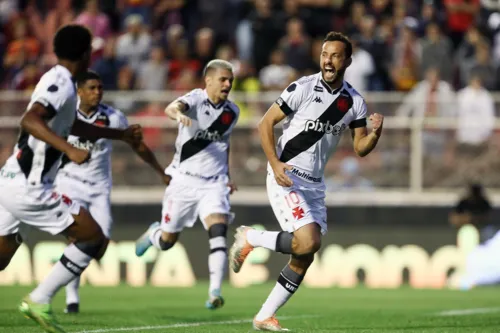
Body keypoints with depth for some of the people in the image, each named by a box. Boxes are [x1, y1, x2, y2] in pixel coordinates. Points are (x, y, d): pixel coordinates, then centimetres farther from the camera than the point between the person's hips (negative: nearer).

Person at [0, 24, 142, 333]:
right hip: (28, 188, -10)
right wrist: (69, 149, -41)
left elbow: (73, 125, 34)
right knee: (94, 238, -2)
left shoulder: (57, 81, 16)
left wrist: (120, 134, 40)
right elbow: (30, 120, -32)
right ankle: (40, 300, -5)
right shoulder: (62, 85, -15)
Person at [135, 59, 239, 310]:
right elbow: (171, 108, -36)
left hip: (214, 183, 3)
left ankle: (215, 292, -23)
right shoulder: (196, 99, -12)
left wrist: (227, 175, 21)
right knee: (167, 240, 10)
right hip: (185, 179, -3)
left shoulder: (231, 112, 7)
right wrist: (178, 113, -59)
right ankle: (153, 233, 47)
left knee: (218, 234, -20)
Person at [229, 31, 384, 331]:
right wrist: (275, 163, -20)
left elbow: (361, 148, 8)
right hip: (286, 178, -6)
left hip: (315, 183, 7)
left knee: (304, 258, 4)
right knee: (308, 242, -23)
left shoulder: (354, 102, 4)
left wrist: (376, 132, -14)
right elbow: (266, 123, -8)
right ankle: (250, 238, 0)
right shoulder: (303, 88, -12)